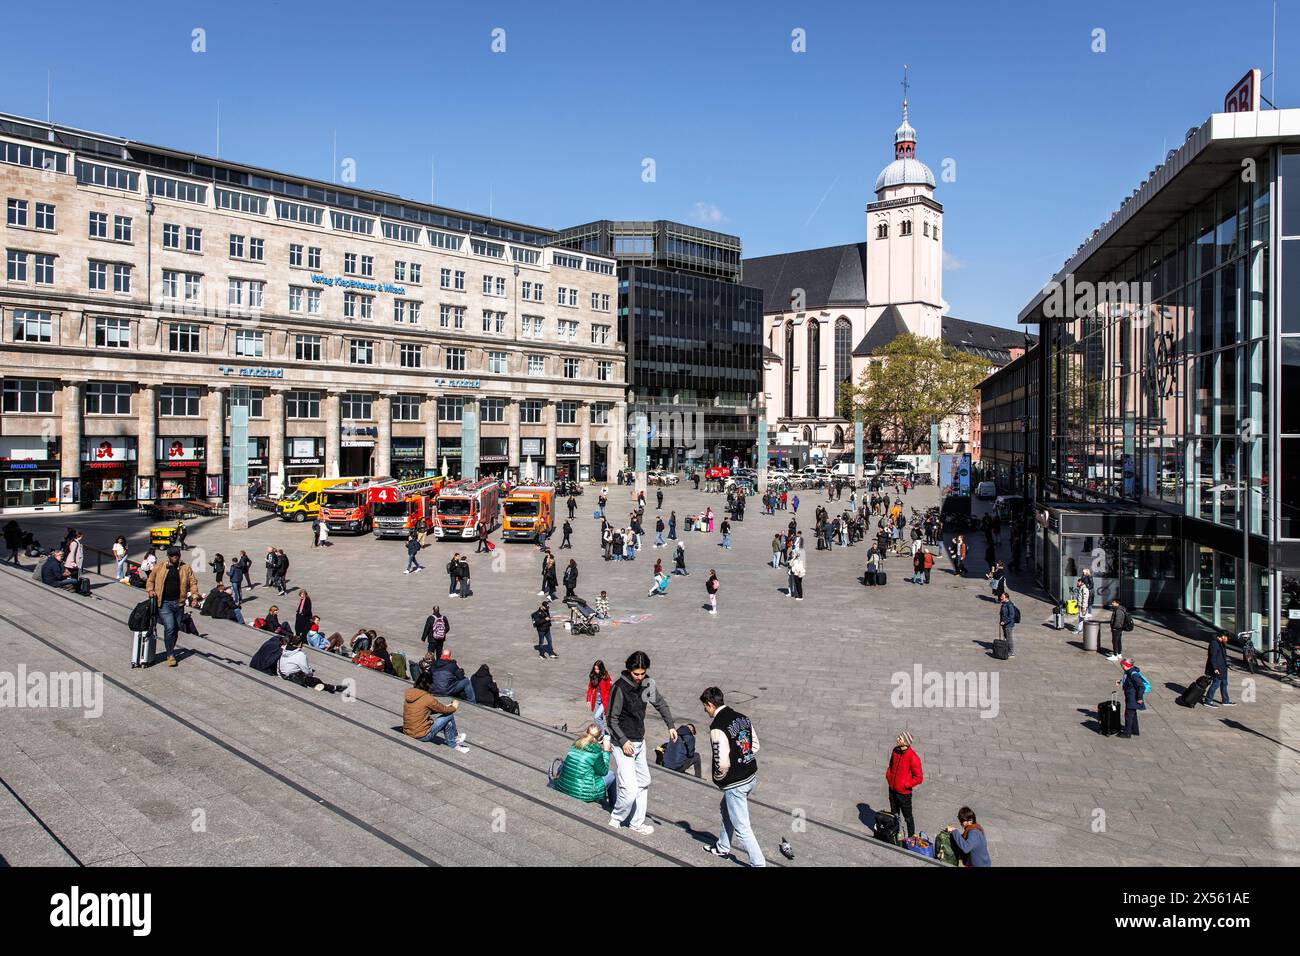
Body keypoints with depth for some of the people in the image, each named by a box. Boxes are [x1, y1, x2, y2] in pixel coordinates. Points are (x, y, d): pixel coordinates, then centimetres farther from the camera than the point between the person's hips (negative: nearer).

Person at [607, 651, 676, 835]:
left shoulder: (647, 683, -2)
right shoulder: (620, 687, -21)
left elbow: (660, 704, 13)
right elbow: (612, 719, -16)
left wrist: (671, 725, 3)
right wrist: (623, 741, -22)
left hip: (640, 742, 7)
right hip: (624, 744, -7)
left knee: (643, 782, 15)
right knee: (630, 789, -10)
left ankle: (636, 823, 28)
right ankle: (616, 819, 14)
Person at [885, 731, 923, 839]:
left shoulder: (913, 757, -24)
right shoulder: (895, 751, -4)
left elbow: (919, 777, -19)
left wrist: (906, 785, -16)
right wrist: (888, 776, 3)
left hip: (904, 793, -6)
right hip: (892, 789, 6)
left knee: (907, 817, 10)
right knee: (894, 814, 21)